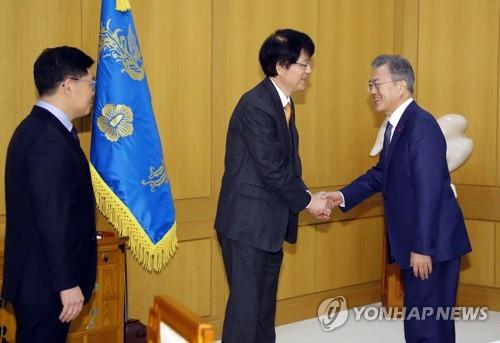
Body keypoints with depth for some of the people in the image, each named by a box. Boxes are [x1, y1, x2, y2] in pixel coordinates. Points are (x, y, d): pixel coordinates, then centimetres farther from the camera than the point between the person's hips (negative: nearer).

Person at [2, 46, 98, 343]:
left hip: (37, 275, 10)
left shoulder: (38, 128, 11)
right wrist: (67, 284, -21)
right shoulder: (49, 140, -21)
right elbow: (52, 219, -24)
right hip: (46, 283, -10)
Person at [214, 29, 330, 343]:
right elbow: (271, 169, -21)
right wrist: (307, 201, -10)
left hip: (270, 220, 9)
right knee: (246, 300, -4)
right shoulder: (256, 106, -20)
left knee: (265, 300, 16)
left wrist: (307, 197, 1)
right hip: (248, 221, -9)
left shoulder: (283, 103, 10)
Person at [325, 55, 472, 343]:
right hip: (414, 243, 10)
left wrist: (422, 248, -23)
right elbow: (381, 174, 19)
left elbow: (429, 191, -23)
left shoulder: (421, 125, -19)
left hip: (432, 243, -10)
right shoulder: (397, 125, 11)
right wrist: (344, 196, 6)